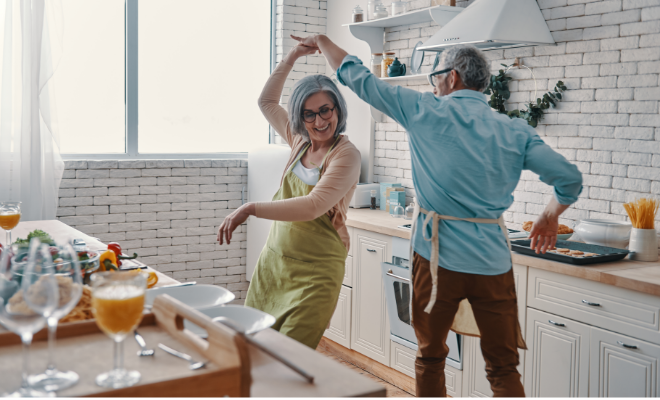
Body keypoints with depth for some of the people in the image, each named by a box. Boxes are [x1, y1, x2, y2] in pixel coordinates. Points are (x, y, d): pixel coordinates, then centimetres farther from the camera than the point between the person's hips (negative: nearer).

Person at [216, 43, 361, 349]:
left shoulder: (345, 155, -13)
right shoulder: (299, 141, 8)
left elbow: (313, 206, -25)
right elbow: (267, 102, 22)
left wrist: (251, 209, -28)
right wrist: (291, 58, 15)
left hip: (315, 273, -6)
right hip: (273, 262, 7)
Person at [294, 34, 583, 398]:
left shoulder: (425, 112, -3)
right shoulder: (516, 132, 3)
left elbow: (360, 78, 4)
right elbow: (569, 178, 0)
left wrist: (322, 41, 21)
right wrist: (550, 217, 20)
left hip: (437, 256, -2)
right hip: (492, 262, 2)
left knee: (430, 359, 17)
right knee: (504, 368, 11)